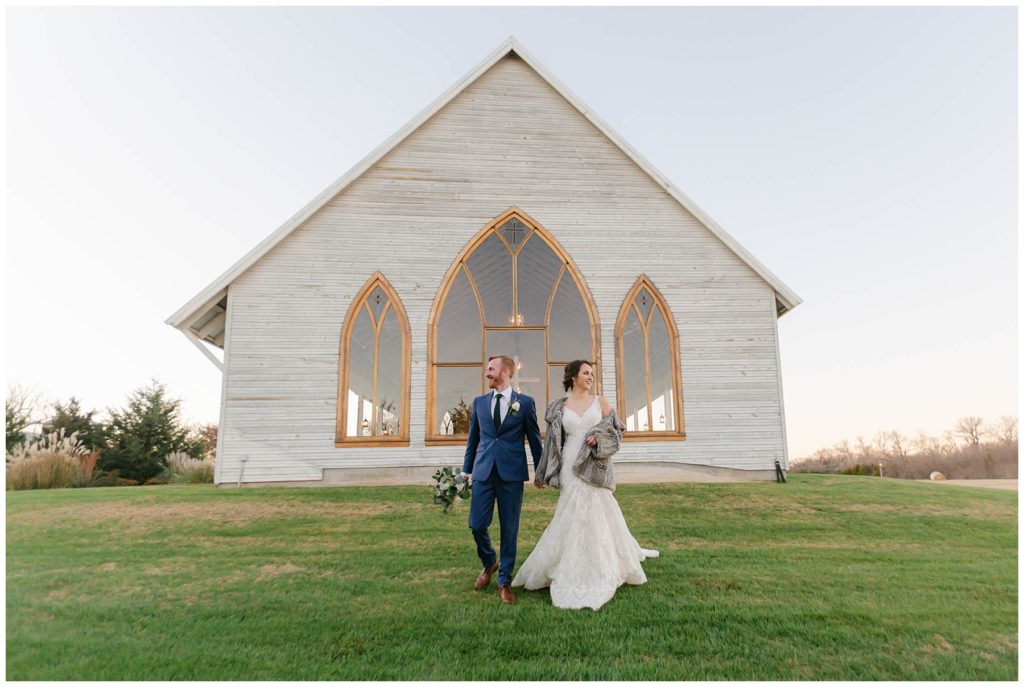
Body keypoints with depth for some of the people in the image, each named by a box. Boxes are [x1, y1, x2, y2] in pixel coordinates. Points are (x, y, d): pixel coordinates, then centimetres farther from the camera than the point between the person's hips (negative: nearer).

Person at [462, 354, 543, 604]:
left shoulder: (525, 402, 2)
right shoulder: (479, 402, 10)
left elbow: (534, 438, 8)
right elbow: (473, 438, 15)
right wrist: (467, 469, 15)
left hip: (512, 472, -2)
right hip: (483, 471, 2)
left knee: (509, 528, 4)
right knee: (477, 525, 1)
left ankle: (504, 581, 21)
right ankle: (489, 564, 31)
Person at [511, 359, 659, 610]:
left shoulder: (600, 402, 6)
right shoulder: (560, 406, 6)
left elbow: (616, 431, 8)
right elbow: (552, 442, 9)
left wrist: (598, 438, -13)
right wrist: (542, 474, 10)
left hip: (594, 467, 0)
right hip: (571, 467, 0)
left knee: (598, 514, 2)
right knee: (574, 517, 1)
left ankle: (598, 570, 19)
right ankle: (576, 573, 15)